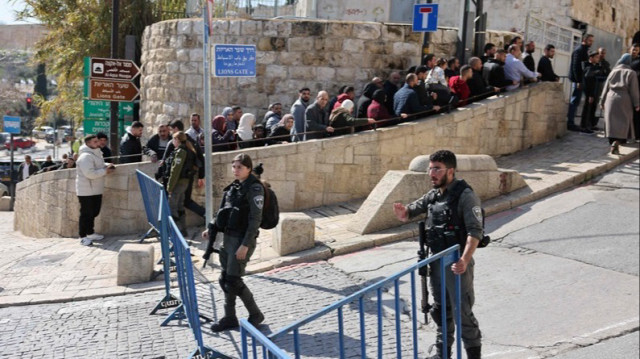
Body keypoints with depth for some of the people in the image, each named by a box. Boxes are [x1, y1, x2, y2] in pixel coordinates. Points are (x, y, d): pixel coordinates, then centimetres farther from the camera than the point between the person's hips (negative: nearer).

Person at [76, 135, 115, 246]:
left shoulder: (96, 154, 13)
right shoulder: (85, 156, -20)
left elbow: (99, 166, 26)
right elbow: (90, 173, -28)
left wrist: (107, 166, 5)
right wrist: (105, 171, -21)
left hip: (96, 190, 10)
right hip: (86, 191, -10)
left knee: (94, 212, 18)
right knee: (86, 214, -4)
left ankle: (90, 233, 31)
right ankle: (83, 237, 4)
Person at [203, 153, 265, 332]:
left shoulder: (254, 188, -13)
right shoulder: (233, 186, 11)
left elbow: (255, 220, -17)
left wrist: (245, 245, -21)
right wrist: (211, 229, 11)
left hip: (243, 239, -8)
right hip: (228, 237, 8)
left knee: (233, 280, -7)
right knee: (225, 280, 10)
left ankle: (255, 314, 10)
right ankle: (229, 318, 22)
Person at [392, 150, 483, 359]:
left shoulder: (465, 196, -16)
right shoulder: (433, 195, 7)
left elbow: (475, 232, -23)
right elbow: (409, 213, 15)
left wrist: (465, 260, -36)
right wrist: (403, 212, -10)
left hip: (457, 264, -7)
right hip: (436, 262, 8)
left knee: (463, 312, 0)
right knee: (440, 310, 18)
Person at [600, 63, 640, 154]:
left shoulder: (613, 72, 15)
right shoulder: (631, 73, 6)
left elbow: (606, 88, 12)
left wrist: (602, 102, 16)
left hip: (611, 98, 3)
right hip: (624, 99, -3)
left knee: (611, 123, 5)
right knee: (623, 123, -2)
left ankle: (612, 142, 4)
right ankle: (616, 143, -21)